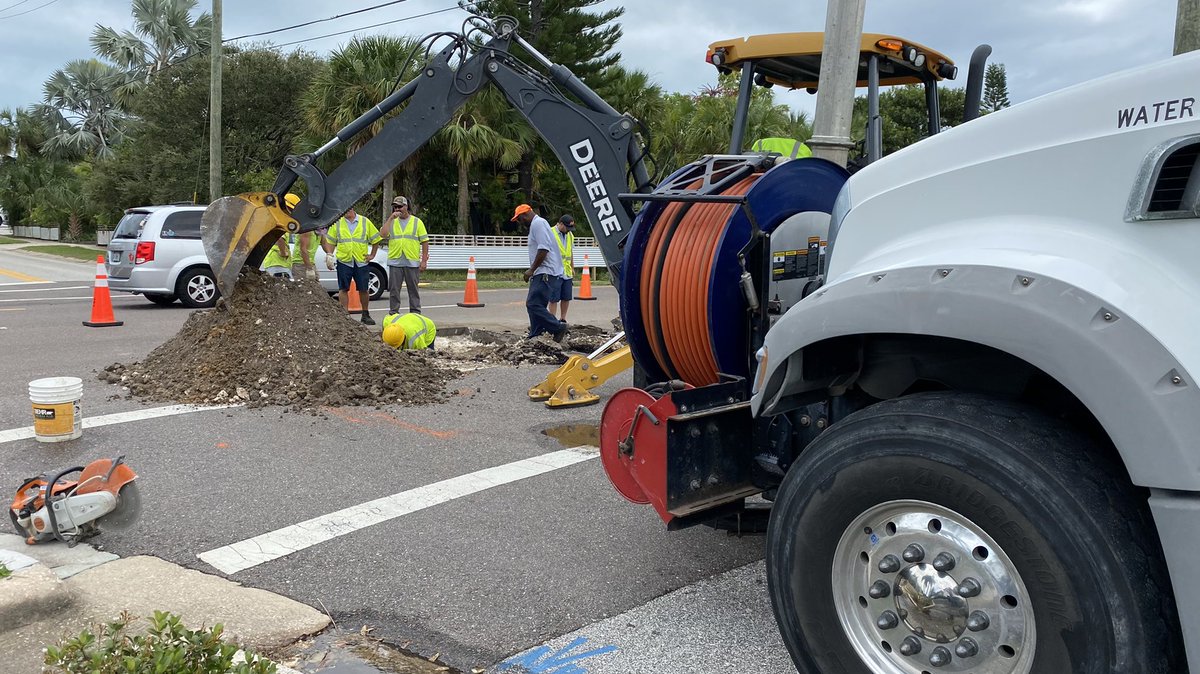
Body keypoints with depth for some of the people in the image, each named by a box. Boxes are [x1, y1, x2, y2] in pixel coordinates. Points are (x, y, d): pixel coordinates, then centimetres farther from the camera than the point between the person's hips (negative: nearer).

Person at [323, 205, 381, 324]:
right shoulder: (337, 223, 7)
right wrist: (329, 255, -3)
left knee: (363, 289, 4)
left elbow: (375, 239, 12)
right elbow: (330, 241, 10)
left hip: (361, 261, 0)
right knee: (343, 289, 0)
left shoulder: (365, 222, 6)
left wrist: (372, 255, 7)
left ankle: (366, 314, 17)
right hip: (343, 261, 0)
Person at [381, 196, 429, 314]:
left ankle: (415, 312, 12)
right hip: (395, 262, 1)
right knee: (394, 289, 3)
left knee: (413, 289, 5)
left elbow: (425, 241, 3)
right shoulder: (392, 222, 11)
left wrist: (424, 260, -3)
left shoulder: (417, 222, 6)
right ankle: (393, 313, 11)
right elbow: (384, 234, -7)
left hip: (412, 262, -1)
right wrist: (391, 219, -9)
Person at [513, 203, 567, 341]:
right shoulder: (536, 224, 23)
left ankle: (558, 328, -11)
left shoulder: (538, 223, -11)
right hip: (542, 272, 11)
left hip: (545, 272, -11)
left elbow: (543, 249, -21)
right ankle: (535, 336, 13)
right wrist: (532, 270, 22)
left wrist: (532, 269, -16)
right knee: (533, 304, 10)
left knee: (533, 304, -17)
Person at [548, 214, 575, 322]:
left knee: (566, 298, 10)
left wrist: (572, 268, 22)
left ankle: (562, 319, 21)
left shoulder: (570, 235, 15)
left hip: (567, 272, 7)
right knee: (554, 299, -5)